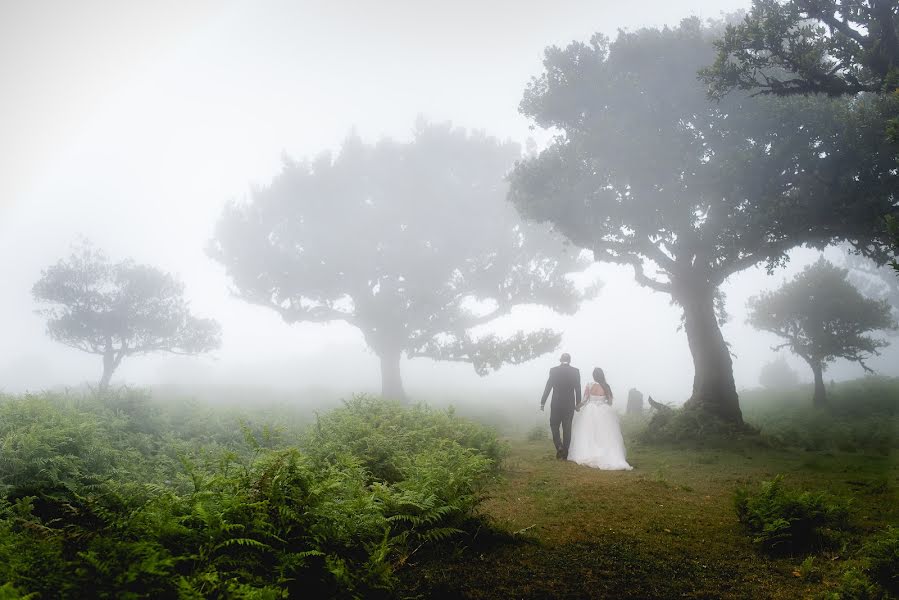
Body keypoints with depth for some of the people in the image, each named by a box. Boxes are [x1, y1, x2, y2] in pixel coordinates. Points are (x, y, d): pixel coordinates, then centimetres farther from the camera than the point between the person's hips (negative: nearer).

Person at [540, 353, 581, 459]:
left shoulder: (553, 370, -5)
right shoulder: (575, 371, -1)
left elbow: (548, 387, -5)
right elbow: (578, 389, 1)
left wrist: (542, 402, 1)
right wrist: (578, 403, 11)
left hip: (556, 404, -2)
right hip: (570, 405, 2)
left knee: (554, 425, 13)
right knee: (567, 428, 7)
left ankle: (559, 446, -6)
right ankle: (565, 453, 10)